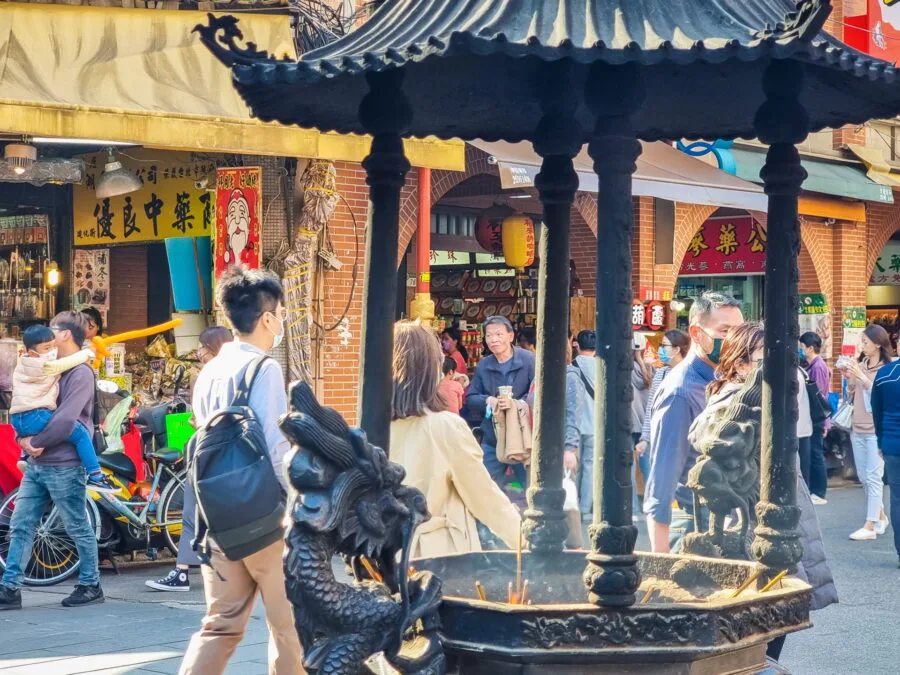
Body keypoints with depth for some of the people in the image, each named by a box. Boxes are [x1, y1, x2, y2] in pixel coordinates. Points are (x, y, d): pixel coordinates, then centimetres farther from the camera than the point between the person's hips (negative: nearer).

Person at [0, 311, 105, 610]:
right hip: (36, 464, 9)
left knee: (77, 528, 2)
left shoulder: (80, 372, -11)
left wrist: (36, 442, -13)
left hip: (64, 466, -9)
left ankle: (90, 585, 13)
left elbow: (65, 419, -21)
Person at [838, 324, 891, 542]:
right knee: (864, 478, 13)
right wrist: (849, 379, -2)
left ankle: (870, 527, -8)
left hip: (876, 430, -7)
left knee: (874, 478, -7)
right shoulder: (859, 365, 10)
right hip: (857, 428, 7)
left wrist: (861, 376, -20)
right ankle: (880, 517, 28)